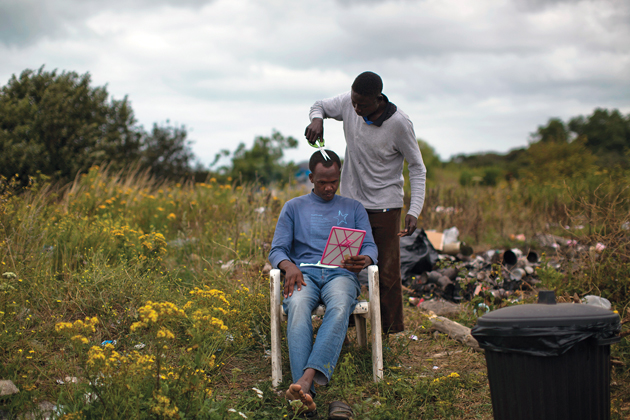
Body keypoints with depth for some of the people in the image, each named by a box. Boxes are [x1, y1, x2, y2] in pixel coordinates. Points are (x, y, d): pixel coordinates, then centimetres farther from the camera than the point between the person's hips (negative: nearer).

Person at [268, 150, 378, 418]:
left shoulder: (354, 208, 23)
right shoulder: (294, 207, 22)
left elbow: (370, 246, 13)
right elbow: (276, 250, 14)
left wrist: (364, 260, -14)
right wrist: (289, 266, -11)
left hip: (340, 273, 0)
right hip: (304, 272, 0)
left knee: (340, 308, -39)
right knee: (298, 308, -38)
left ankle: (307, 378, -56)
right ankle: (306, 394, -52)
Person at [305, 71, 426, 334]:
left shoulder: (399, 123, -19)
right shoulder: (348, 103, -9)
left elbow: (417, 168, -10)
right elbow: (320, 105, 13)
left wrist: (414, 210, -21)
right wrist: (317, 119, -13)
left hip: (384, 206, -4)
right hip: (351, 203, 4)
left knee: (388, 273, -1)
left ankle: (392, 330, 10)